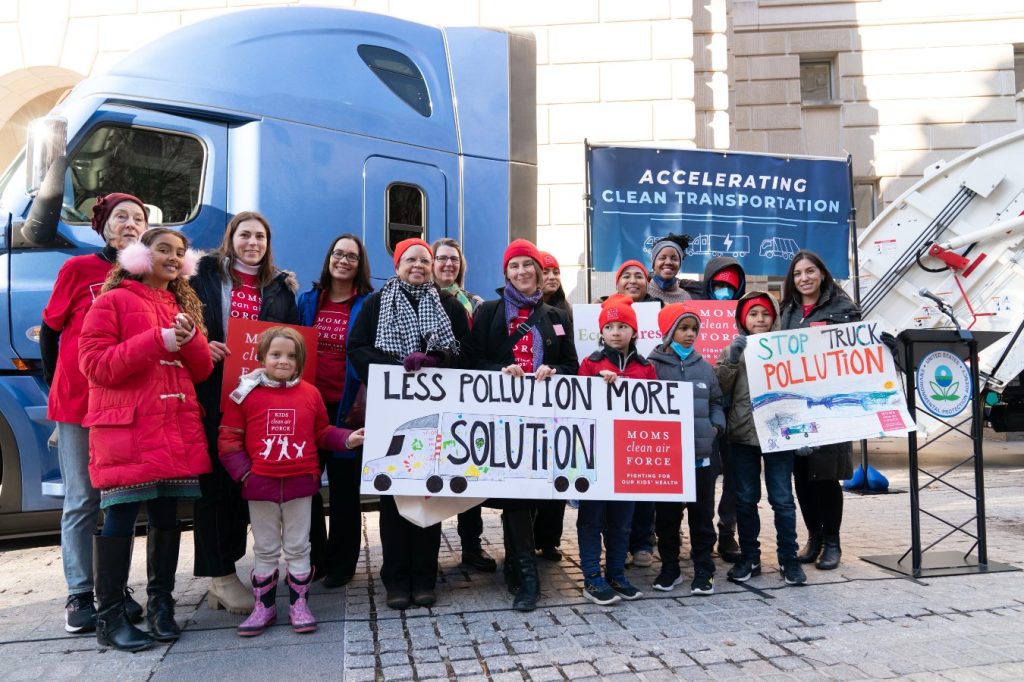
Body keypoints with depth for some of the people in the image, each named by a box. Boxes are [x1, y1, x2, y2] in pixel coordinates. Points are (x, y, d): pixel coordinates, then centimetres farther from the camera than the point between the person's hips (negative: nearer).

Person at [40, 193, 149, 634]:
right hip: (78, 401, -2)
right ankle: (80, 595, 14)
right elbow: (49, 332, 5)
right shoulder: (78, 269, -1)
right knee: (82, 500, 4)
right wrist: (56, 387, 7)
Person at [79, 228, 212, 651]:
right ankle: (109, 617, 6)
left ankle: (160, 604, 20)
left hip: (176, 429, 6)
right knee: (120, 518, -3)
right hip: (125, 429, -5)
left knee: (166, 516, 8)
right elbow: (94, 364, -11)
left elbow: (201, 372, 14)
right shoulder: (113, 301, 0)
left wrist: (191, 339, -7)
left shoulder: (184, 306, 19)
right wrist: (158, 340, -17)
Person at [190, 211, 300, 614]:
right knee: (213, 479, -2)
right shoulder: (205, 275, 5)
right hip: (212, 394, -4)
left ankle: (224, 569, 22)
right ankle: (221, 578, 6)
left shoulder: (280, 288, 14)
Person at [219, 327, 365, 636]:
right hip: (260, 484, -1)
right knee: (265, 550, 12)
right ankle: (263, 607, 25)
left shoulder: (310, 393, 1)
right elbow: (229, 438, -1)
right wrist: (244, 472, -8)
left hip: (300, 483, 1)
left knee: (298, 548, 10)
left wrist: (347, 439, -5)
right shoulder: (247, 393, -4)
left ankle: (299, 604, 22)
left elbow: (323, 432, 10)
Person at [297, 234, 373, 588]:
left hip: (347, 406, -3)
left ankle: (341, 562, 22)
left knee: (344, 486, 8)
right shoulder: (307, 301, 8)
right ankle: (310, 557, 27)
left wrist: (365, 403, -12)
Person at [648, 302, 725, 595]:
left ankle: (703, 570, 23)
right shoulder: (653, 365, -5)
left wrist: (716, 425, 1)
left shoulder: (705, 367, 7)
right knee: (666, 515, 10)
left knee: (702, 514, 11)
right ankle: (669, 567, 26)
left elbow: (716, 402, 17)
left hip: (702, 454, 3)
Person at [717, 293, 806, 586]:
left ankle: (788, 558, 15)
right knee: (746, 499, 9)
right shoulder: (733, 350, 8)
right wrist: (731, 359, -16)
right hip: (742, 435, 1)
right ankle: (749, 557, 20)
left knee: (782, 499, 3)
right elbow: (719, 389, -4)